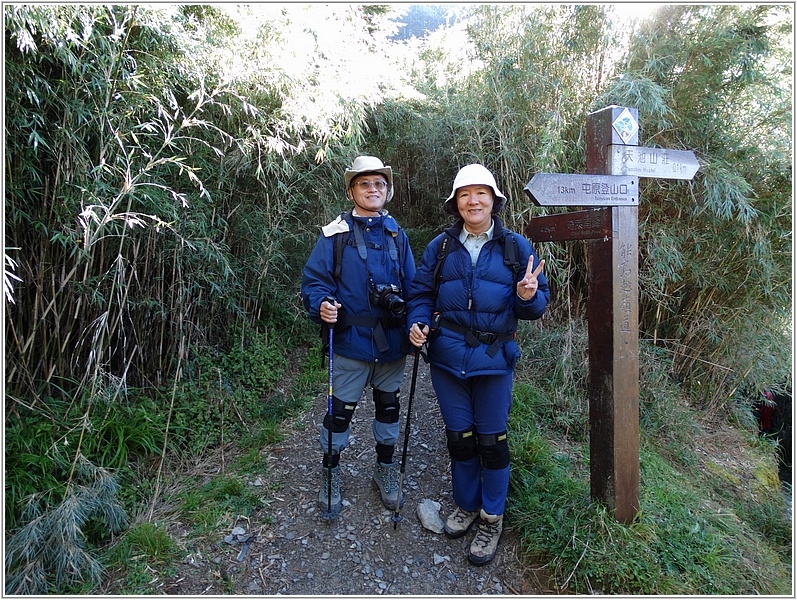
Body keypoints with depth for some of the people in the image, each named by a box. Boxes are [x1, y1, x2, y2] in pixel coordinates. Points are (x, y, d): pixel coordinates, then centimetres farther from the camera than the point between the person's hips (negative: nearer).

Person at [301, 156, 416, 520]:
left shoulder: (397, 235, 7)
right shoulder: (334, 233, -5)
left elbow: (411, 285, 9)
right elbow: (314, 280, -8)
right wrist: (322, 305, -28)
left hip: (392, 341, 4)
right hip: (351, 341, -4)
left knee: (388, 406, 18)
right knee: (340, 411, 8)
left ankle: (385, 467, 40)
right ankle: (331, 473, 31)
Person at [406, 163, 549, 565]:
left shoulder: (516, 247, 1)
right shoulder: (440, 247, 4)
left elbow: (537, 305, 3)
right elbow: (421, 293, 8)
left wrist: (528, 296, -20)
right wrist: (418, 324, -11)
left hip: (494, 358, -1)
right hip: (447, 357, 2)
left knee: (491, 440, 9)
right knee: (459, 437, 15)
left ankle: (492, 519, 32)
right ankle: (466, 506, 39)